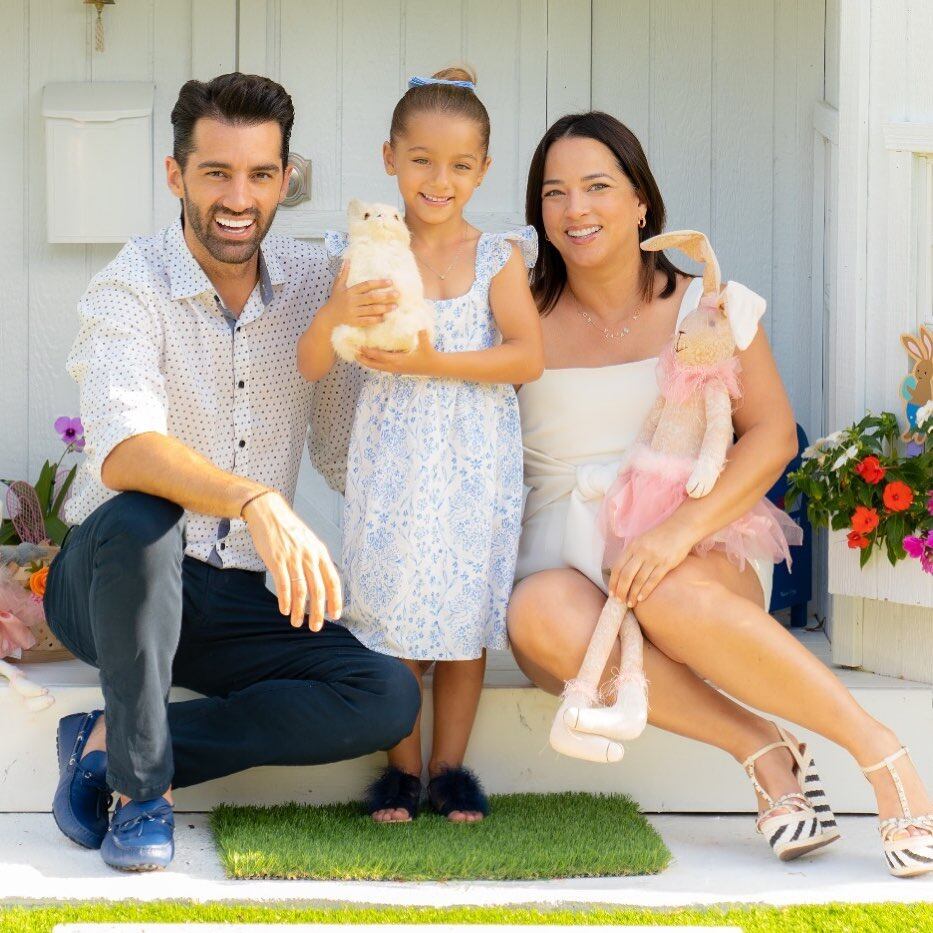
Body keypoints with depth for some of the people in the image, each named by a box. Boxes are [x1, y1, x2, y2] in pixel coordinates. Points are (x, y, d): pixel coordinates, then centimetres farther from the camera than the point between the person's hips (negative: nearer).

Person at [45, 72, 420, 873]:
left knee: (388, 696, -18)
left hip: (235, 602, 5)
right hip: (111, 585, -5)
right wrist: (260, 504, -48)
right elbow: (125, 450, -34)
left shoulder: (312, 281, 2)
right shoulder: (130, 290, -15)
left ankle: (109, 745, -13)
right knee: (137, 519, -38)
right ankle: (143, 780, -21)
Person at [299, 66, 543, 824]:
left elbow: (529, 357, -11)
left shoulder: (498, 258, -1)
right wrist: (339, 315, -24)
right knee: (391, 606, 3)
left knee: (466, 609, 6)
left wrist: (433, 363, -20)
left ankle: (449, 764, 18)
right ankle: (402, 767, 17)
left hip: (474, 465, 0)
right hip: (392, 461, 0)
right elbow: (311, 366, -3)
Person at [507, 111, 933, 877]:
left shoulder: (702, 307, 6)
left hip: (706, 563, -1)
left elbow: (773, 434, -8)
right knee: (541, 615, -36)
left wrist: (681, 530, -23)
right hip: (563, 568, 2)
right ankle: (762, 753, -29)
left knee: (670, 595, -39)